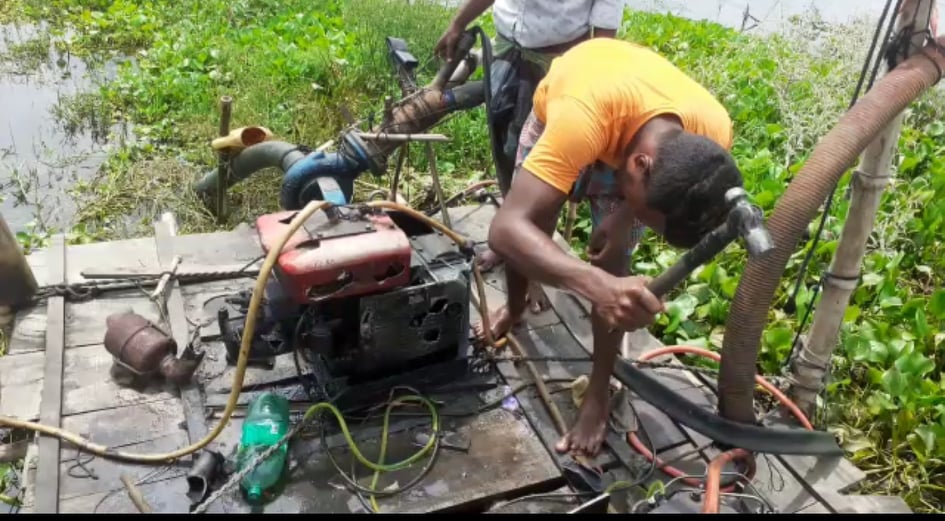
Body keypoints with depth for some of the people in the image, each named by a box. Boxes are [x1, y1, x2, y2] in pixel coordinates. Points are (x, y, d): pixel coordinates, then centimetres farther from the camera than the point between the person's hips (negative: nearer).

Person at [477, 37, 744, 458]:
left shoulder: (714, 130, -36)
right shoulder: (581, 115, -50)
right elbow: (507, 228, -54)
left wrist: (625, 218, -26)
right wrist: (596, 285, -67)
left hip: (631, 127, 1)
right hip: (562, 112, -1)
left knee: (614, 259, -11)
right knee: (527, 230, 7)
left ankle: (599, 391, 6)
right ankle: (514, 308, 41)